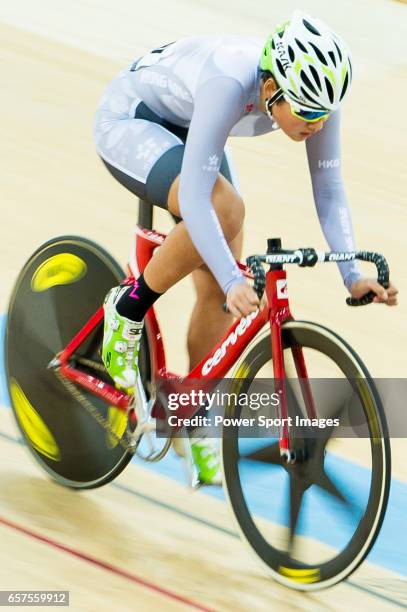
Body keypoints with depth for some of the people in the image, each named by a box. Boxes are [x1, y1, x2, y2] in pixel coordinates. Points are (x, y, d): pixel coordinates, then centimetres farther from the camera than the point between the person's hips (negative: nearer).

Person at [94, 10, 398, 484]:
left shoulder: (314, 94, -22)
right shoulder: (230, 84, -41)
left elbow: (329, 192, -14)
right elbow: (195, 197, -44)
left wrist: (353, 276, -25)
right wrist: (233, 281, -53)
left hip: (183, 130, 7)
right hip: (128, 121, -7)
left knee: (223, 282, -3)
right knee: (225, 208, -33)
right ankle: (129, 311, -11)